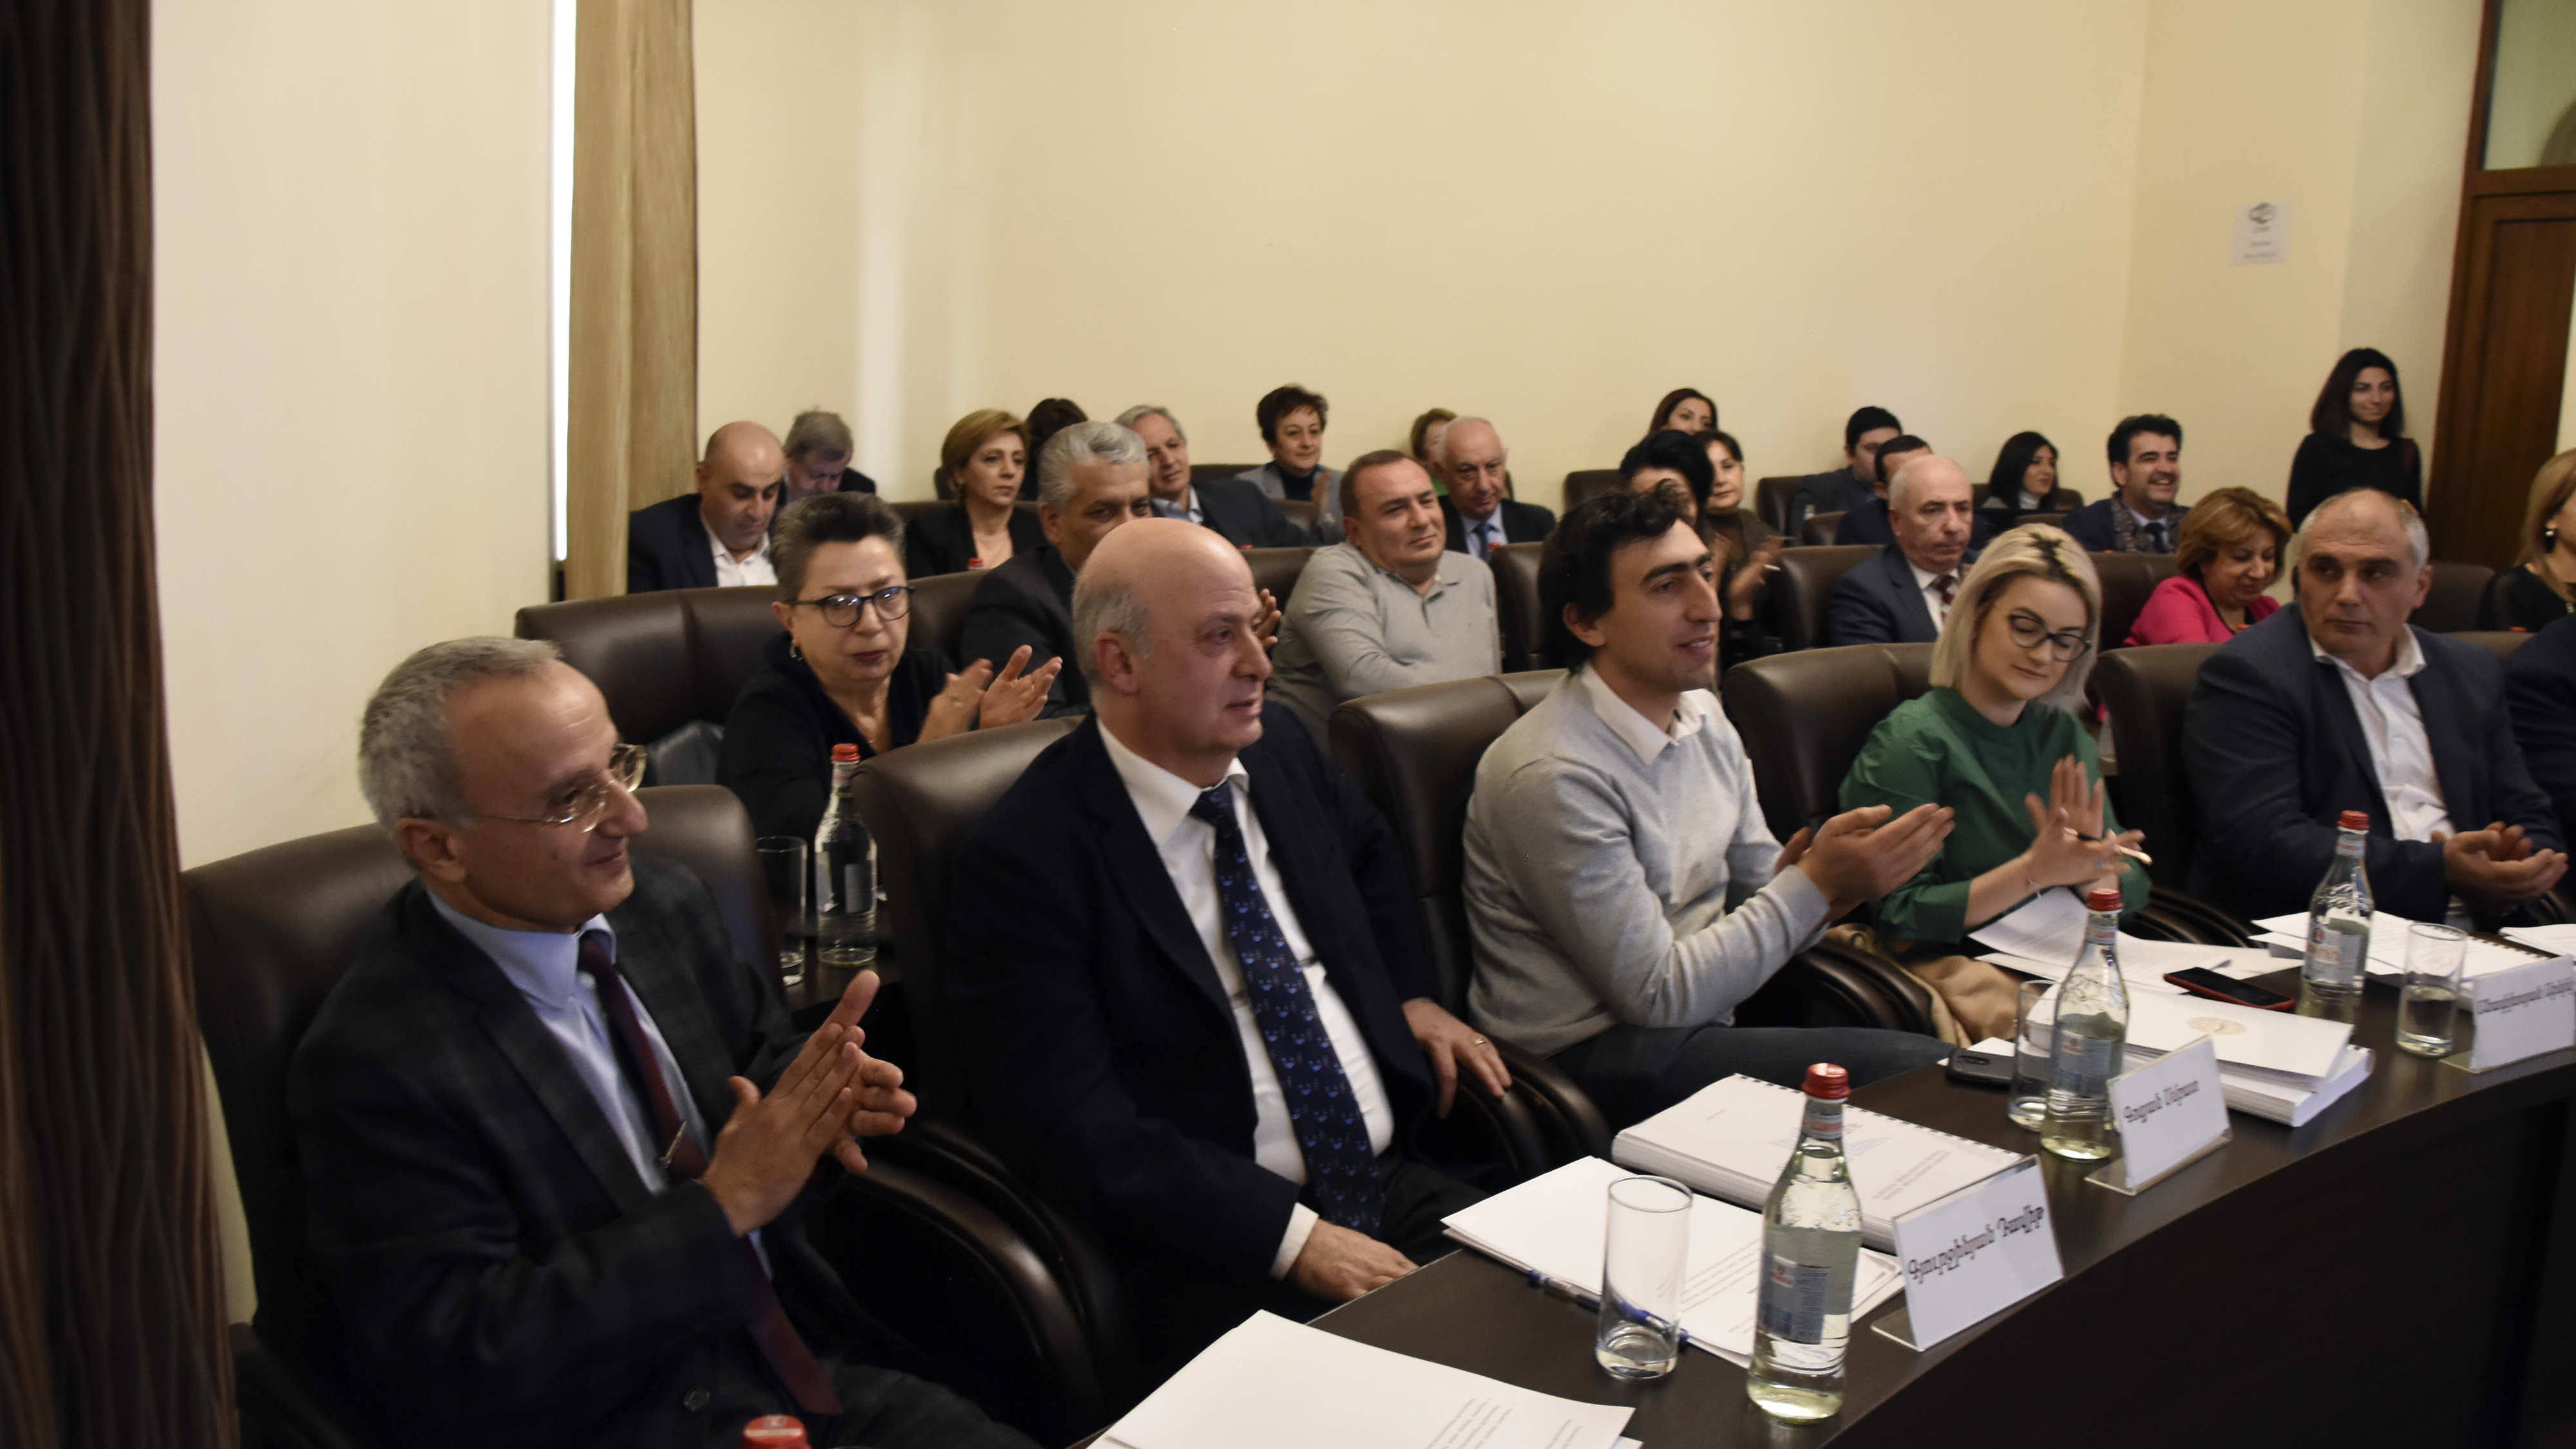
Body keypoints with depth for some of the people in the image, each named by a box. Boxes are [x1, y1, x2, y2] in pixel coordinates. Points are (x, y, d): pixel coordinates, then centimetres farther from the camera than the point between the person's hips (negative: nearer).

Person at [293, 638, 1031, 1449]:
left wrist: (821, 1100, -6)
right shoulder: (369, 1065, -14)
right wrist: (724, 1204, -19)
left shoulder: (666, 906, 4)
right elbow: (455, 1368, -16)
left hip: (817, 1372, 5)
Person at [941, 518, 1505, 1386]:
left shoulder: (1278, 751, 9)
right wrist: (1295, 1238, -19)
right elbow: (1077, 1133, -16)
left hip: (1399, 1186, 7)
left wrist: (1412, 994, 16)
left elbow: (1370, 850, 32)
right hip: (1228, 1264, -7)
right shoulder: (1026, 859, -12)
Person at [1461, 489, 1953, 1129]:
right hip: (1590, 1056, -8)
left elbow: (1757, 878, 14)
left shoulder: (1703, 716, 6)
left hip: (1706, 1012, 8)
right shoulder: (1554, 776, -22)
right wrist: (1813, 885, -19)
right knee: (1921, 1072, -20)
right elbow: (1658, 996, -18)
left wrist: (1799, 878, -11)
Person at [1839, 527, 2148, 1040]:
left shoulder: (2064, 734, 14)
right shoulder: (1912, 741, -7)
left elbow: (2131, 888, 10)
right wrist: (2033, 872, -21)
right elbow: (1900, 927, -12)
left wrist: (2089, 862, -14)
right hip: (1954, 965, -6)